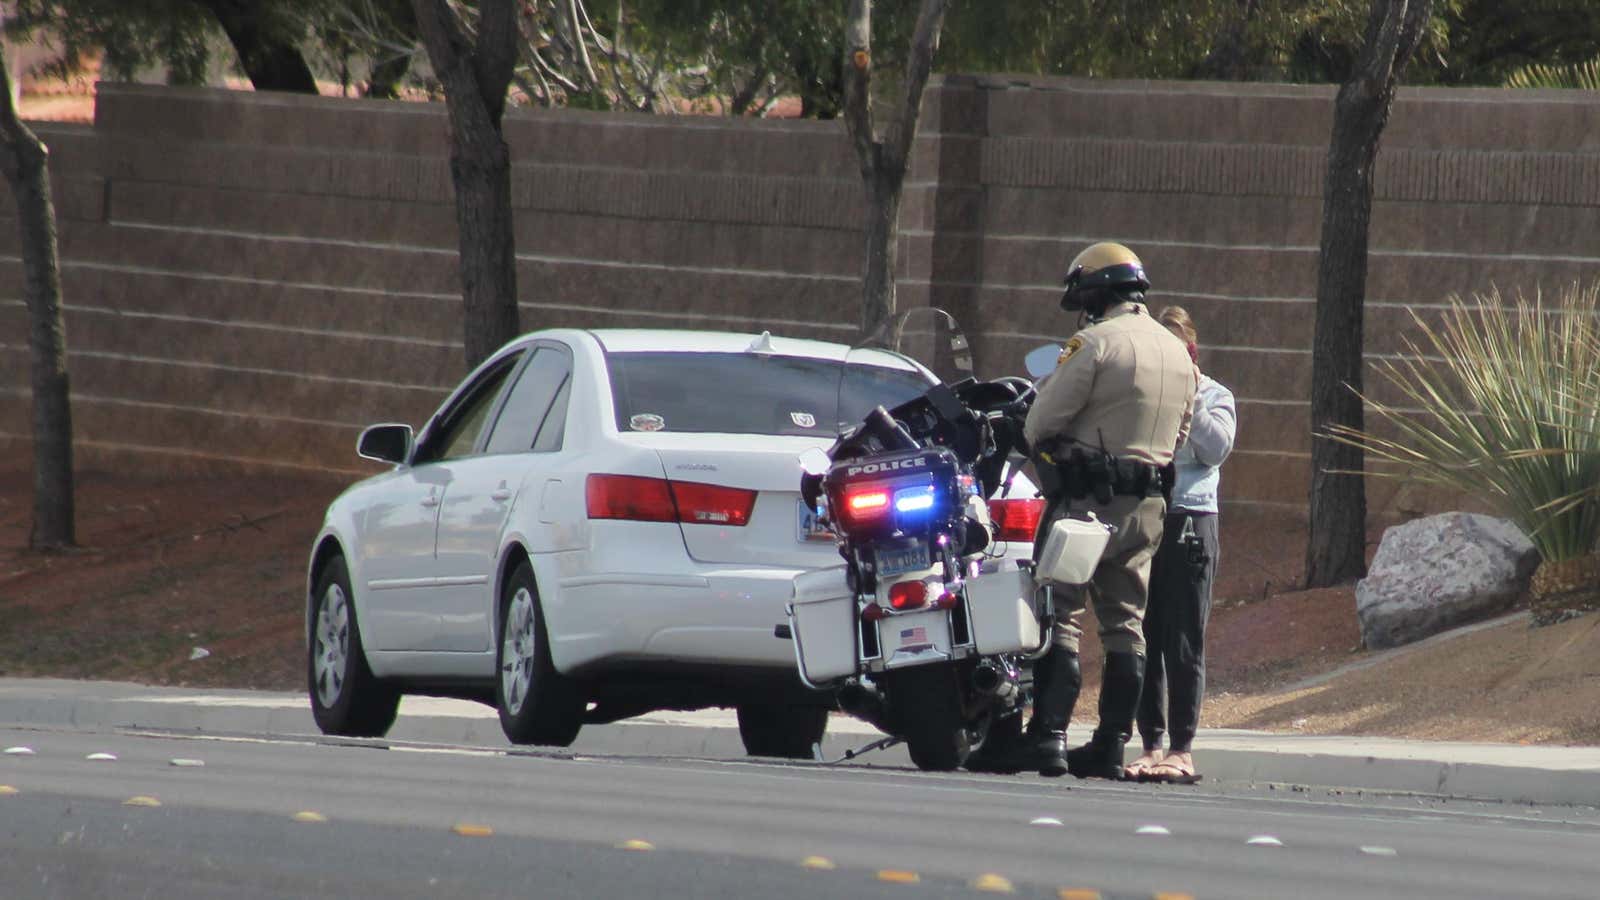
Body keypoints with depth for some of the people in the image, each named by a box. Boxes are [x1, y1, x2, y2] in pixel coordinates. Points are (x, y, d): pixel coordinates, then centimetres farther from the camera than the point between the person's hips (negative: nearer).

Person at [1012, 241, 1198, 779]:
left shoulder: (1096, 344, -12)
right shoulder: (1178, 354, 14)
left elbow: (1041, 424, -11)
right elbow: (1178, 436, 20)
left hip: (1085, 499, -7)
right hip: (1147, 506, 7)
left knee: (1060, 617, -6)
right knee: (1124, 623, 10)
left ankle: (1048, 737, -13)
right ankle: (1112, 744, 10)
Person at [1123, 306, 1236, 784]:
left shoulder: (1213, 396, 9)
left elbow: (1218, 448, -7)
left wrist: (1188, 403, -9)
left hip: (1189, 519, -3)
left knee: (1183, 643, -3)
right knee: (1143, 639, 3)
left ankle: (1182, 748, -1)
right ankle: (1151, 743, 8)